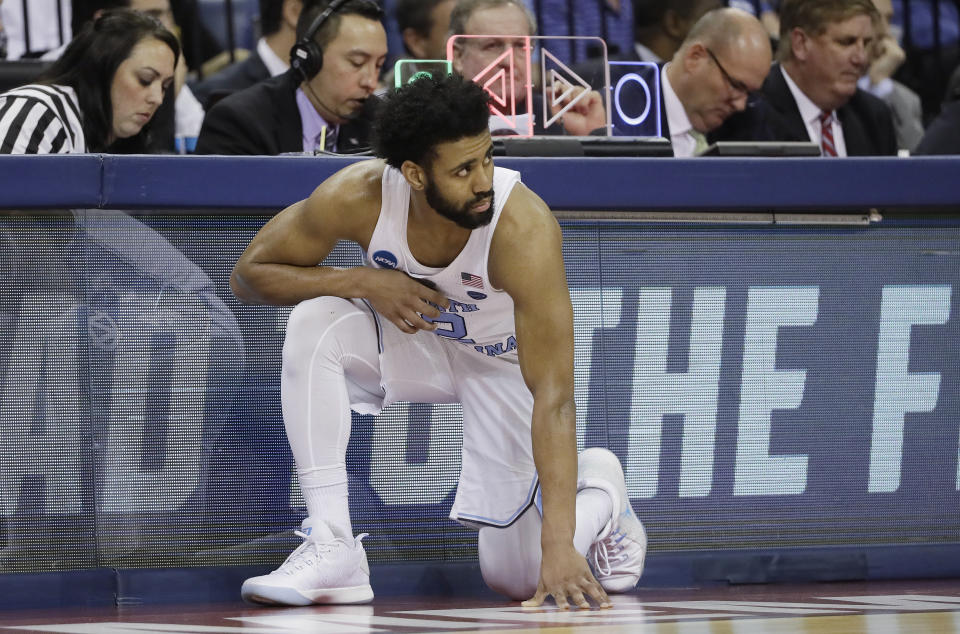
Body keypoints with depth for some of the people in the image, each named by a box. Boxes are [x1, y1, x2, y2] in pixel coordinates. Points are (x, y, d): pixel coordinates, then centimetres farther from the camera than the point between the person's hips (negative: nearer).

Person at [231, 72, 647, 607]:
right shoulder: (358, 196, -29)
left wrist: (559, 548, -44)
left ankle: (599, 491, 27)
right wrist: (365, 283, -31)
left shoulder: (525, 230, -37)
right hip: (411, 337, 3)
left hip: (505, 364, -3)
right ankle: (332, 550, -23)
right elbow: (251, 272, -14)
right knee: (314, 322, -30)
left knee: (517, 578, -8)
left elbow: (554, 398, -38)